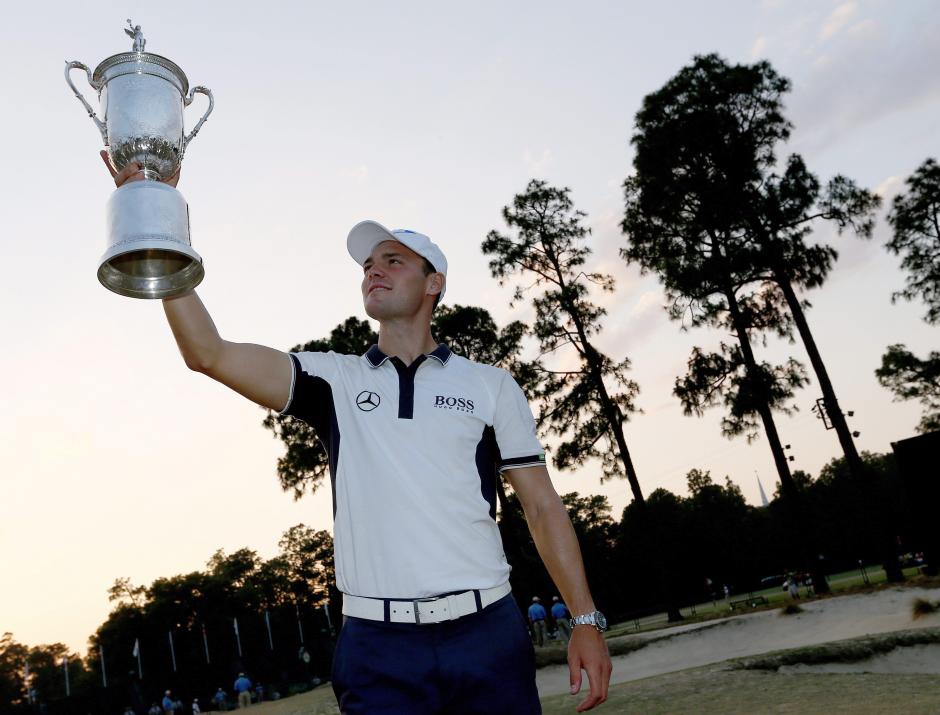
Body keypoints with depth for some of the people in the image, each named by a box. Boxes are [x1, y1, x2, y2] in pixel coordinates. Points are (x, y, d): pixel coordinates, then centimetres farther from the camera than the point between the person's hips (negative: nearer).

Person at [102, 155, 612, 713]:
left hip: (487, 632, 0)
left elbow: (543, 507, 6)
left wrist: (587, 619, -1)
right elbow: (208, 354, -2)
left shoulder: (491, 385, 8)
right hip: (379, 645, 0)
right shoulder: (334, 380, 8)